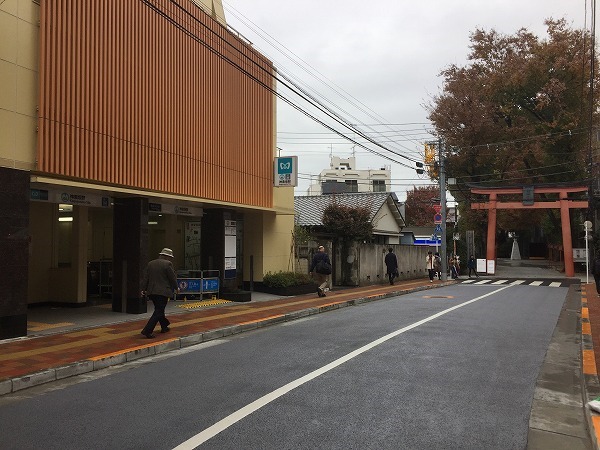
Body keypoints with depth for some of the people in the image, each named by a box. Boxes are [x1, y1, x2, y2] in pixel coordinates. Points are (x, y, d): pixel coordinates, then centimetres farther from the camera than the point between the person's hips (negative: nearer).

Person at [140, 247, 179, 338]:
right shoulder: (168, 264, -8)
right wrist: (176, 288, 8)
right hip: (163, 292, -7)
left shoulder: (150, 263, 11)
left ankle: (164, 327, 32)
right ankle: (147, 330, -12)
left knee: (159, 309, 20)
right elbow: (173, 278, -6)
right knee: (158, 311, -4)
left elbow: (145, 277, 9)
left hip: (151, 291, 7)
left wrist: (143, 289, 10)